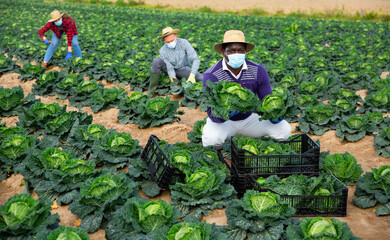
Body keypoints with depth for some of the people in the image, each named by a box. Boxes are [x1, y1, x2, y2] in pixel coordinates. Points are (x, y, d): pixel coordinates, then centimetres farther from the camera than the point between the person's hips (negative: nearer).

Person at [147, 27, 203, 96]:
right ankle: (152, 89, -22)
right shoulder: (163, 51, -22)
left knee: (202, 78, -29)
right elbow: (170, 69, -21)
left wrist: (192, 75, -45)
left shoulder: (184, 43, -25)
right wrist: (173, 79, -43)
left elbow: (195, 59, -30)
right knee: (156, 61, -29)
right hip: (171, 70, 1)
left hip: (184, 69, -1)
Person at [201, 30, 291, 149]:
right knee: (212, 138, -37)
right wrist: (226, 112, -47)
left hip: (250, 118, 4)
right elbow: (212, 112, -24)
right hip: (224, 121, -3)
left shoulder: (258, 71, -9)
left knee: (284, 129, -15)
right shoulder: (211, 75, -20)